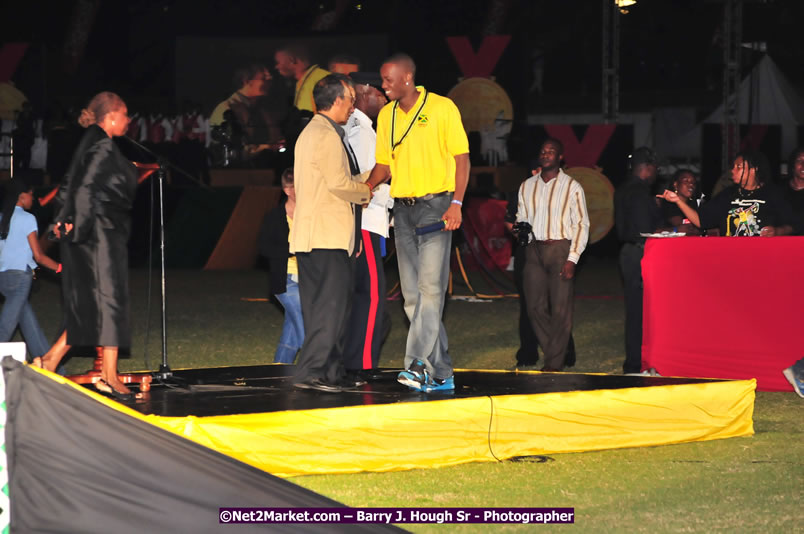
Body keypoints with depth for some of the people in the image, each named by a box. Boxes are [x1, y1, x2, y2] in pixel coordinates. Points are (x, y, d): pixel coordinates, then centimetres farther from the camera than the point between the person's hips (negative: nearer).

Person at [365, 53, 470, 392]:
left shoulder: (442, 108, -4)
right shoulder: (386, 116, 13)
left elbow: (461, 157, -5)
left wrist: (456, 204, -15)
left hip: (435, 204, -6)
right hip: (403, 208, 6)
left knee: (430, 288, -14)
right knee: (412, 294, 4)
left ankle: (420, 365, -20)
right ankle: (440, 375, 9)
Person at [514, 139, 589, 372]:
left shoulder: (572, 187, 1)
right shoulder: (527, 186, 14)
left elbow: (581, 224, -2)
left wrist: (572, 258, -10)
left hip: (561, 249, -4)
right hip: (534, 249, 4)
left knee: (560, 308, -6)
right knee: (535, 306, 0)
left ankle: (554, 362, 0)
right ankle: (556, 353, 14)